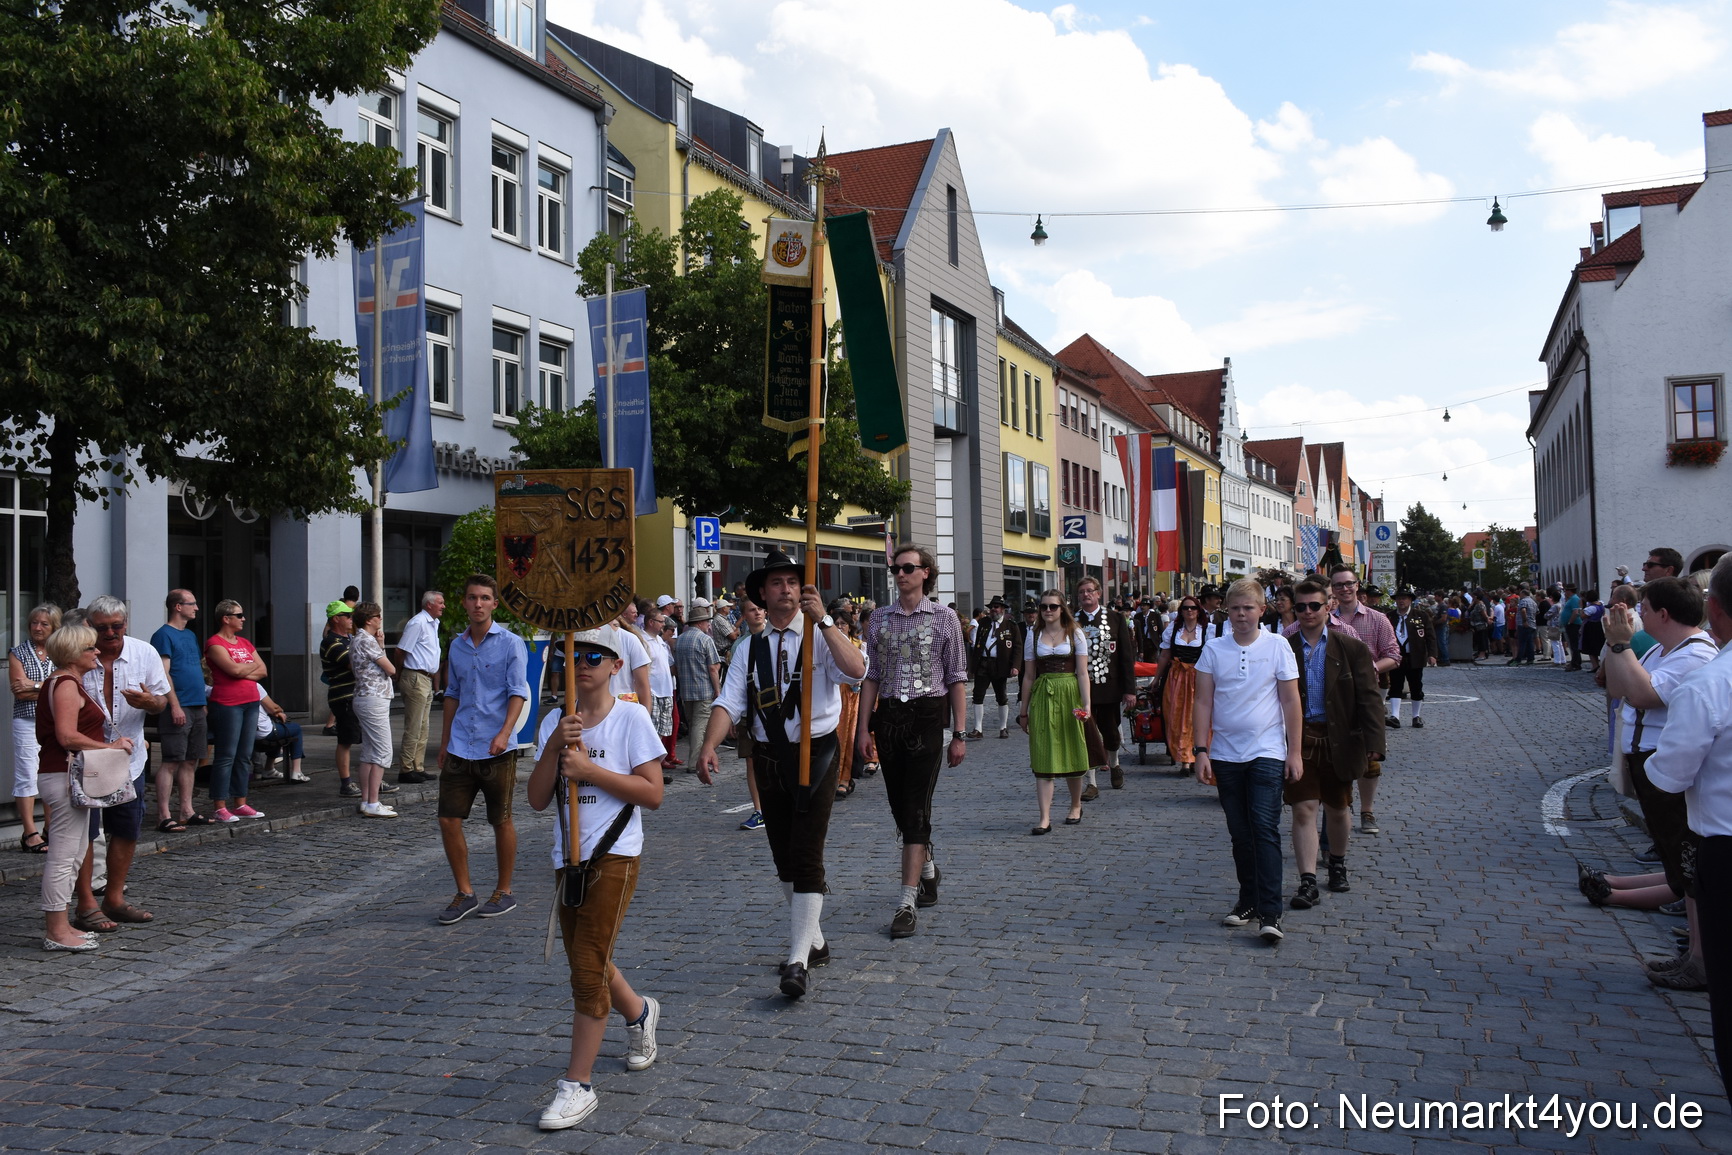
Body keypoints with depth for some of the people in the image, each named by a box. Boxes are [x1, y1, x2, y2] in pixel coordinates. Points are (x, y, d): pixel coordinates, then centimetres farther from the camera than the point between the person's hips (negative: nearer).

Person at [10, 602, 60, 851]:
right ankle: (30, 834, 0)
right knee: (27, 777, -4)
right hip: (27, 722, -2)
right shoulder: (18, 653, 3)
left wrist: (36, 686, -12)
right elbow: (20, 692, -7)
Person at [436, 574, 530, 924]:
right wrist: (444, 741, 19)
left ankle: (504, 892, 19)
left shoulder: (511, 643, -4)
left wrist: (504, 733, -25)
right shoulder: (457, 645, 11)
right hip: (460, 749, 5)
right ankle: (465, 894, 14)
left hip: (496, 750, -5)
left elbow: (518, 692, -11)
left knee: (501, 822, 5)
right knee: (448, 820, 1)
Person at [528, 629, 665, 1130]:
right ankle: (639, 1012, 47)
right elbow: (537, 800, -1)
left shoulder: (631, 717, -9)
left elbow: (652, 794, -14)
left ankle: (578, 1085, 4)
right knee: (585, 964, 18)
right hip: (568, 857, 6)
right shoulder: (554, 722, 5)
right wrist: (555, 747, -15)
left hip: (614, 857, -6)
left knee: (588, 969, -8)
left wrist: (588, 769, -19)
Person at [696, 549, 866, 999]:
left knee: (806, 856, -10)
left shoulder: (821, 636, -5)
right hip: (768, 756, 5)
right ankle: (814, 942, 31)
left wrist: (823, 620, -30)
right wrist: (708, 747, -21)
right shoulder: (750, 647, 5)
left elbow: (856, 671, -24)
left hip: (815, 753, -5)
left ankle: (798, 961, -7)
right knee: (784, 858, 14)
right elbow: (729, 701, -5)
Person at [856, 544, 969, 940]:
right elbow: (871, 676, 10)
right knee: (899, 805, 11)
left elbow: (957, 680, -1)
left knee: (916, 807, -7)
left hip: (927, 717, -4)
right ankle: (928, 868, 37)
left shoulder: (944, 619, 0)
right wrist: (863, 727, 4)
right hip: (888, 717, 4)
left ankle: (907, 903, -5)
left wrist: (959, 734, -6)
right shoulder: (879, 619, 9)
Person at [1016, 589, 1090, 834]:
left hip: (1069, 695, -1)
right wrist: (1023, 710, 10)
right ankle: (1045, 819, -7)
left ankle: (1076, 806, 29)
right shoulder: (1033, 636, 9)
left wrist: (1086, 704, -12)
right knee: (1043, 757, -5)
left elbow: (1082, 672, -2)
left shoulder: (1075, 634, 4)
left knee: (1071, 752, 6)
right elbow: (1029, 676, 11)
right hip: (1042, 697, 1)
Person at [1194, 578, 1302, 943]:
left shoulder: (1277, 646, -1)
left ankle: (1270, 913, -9)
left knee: (1265, 828, -10)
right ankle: (1248, 900, 24)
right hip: (1226, 755, 3)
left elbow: (1290, 701, 0)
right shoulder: (1213, 650, 3)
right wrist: (1201, 751, -3)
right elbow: (1203, 703, 4)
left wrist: (1294, 752, -2)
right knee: (1239, 832, 10)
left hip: (1267, 752, -3)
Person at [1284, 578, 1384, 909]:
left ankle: (1337, 863, 40)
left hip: (1337, 741, 1)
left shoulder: (1351, 649, 0)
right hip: (1297, 740, -1)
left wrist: (1373, 742, -11)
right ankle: (1308, 882, 0)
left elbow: (1369, 698, -3)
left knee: (1338, 809, 16)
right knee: (1303, 810, -4)